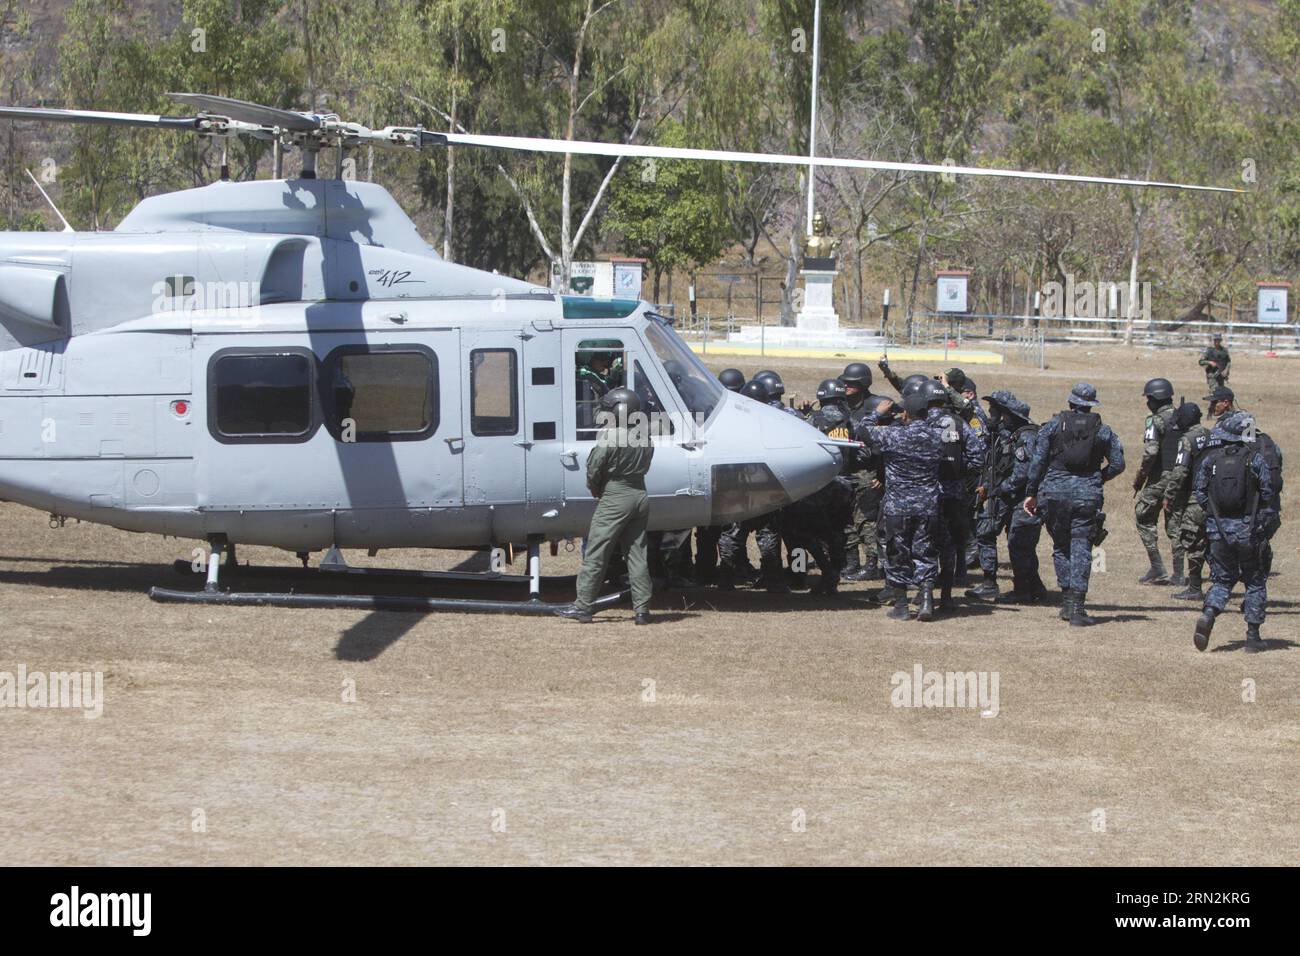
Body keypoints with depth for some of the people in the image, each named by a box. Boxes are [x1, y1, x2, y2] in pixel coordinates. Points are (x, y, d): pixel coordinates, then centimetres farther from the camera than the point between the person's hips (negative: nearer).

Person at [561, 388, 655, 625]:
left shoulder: (610, 438, -15)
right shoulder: (644, 435, 4)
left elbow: (593, 469, -11)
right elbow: (645, 465, 10)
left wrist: (596, 491, 8)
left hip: (614, 499, -6)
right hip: (640, 495, 6)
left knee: (595, 554, 0)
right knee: (637, 555, 10)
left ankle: (583, 606, 0)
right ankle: (642, 609, 6)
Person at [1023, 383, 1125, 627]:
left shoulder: (1053, 426, 4)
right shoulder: (1103, 431, 6)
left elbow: (1037, 461, 0)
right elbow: (1118, 464, 6)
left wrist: (1031, 493, 4)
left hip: (1055, 494, 0)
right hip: (1087, 496, 0)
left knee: (1061, 548, 15)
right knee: (1081, 550, -1)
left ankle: (1067, 600, 13)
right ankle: (1077, 608, -8)